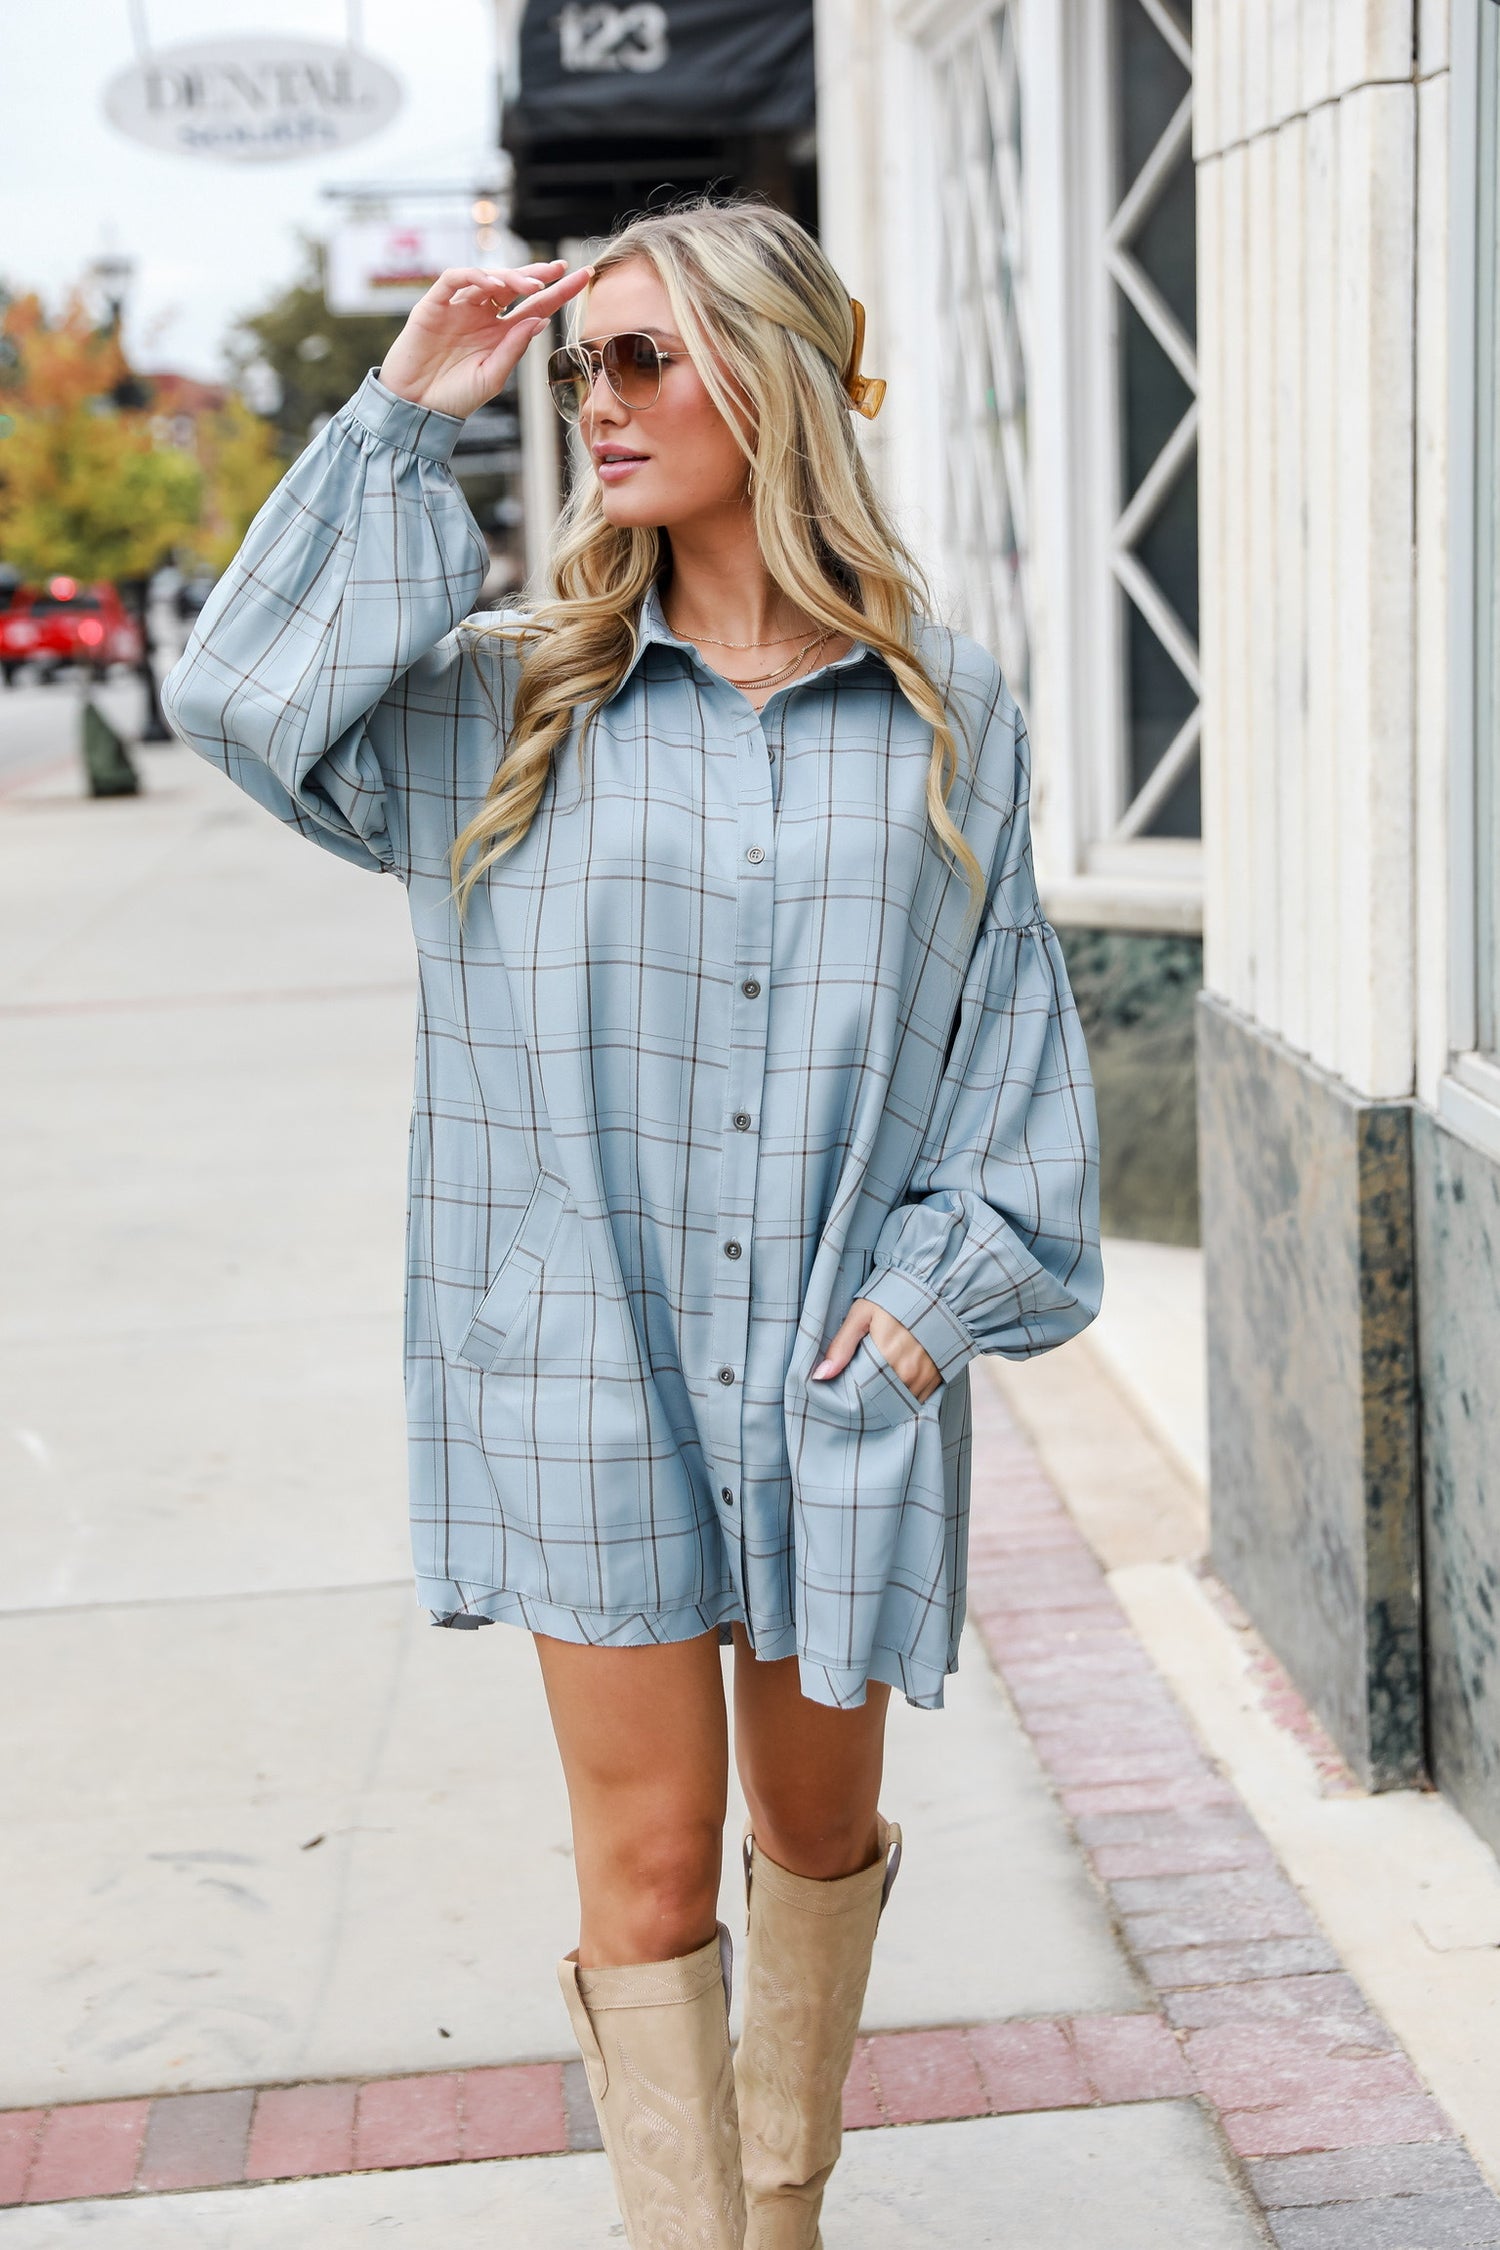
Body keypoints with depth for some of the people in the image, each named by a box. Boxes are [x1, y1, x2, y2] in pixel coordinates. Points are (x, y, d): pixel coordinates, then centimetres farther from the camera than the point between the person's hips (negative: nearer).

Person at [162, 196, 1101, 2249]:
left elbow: (1010, 1021, 5)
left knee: (818, 1827, 17)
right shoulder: (507, 699, 3)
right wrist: (404, 421, -5)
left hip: (840, 1371, 1)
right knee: (649, 1860, 2)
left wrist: (943, 1277, -4)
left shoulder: (945, 715, 2)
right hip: (591, 1357, -1)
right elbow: (243, 697, -6)